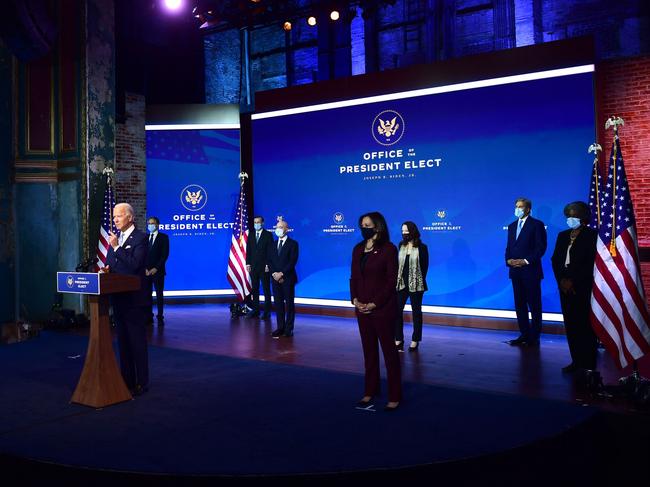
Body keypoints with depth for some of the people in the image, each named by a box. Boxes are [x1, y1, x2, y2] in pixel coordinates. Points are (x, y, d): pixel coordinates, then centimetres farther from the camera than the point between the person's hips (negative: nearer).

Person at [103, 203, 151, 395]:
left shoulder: (140, 238, -9)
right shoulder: (115, 238, 15)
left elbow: (135, 264, -20)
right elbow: (109, 263, 22)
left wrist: (117, 247, -21)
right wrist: (106, 269, 0)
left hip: (135, 298, -8)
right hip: (118, 298, 8)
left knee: (137, 341, -2)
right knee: (123, 341, 14)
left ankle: (141, 383, 6)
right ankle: (126, 379, 23)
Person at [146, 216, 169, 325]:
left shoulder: (163, 237, 2)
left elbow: (165, 254, -5)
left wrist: (156, 268, -12)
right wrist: (145, 268, -4)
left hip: (158, 271, -3)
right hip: (146, 271, 3)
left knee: (159, 294, -1)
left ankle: (160, 317, 2)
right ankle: (149, 316, 7)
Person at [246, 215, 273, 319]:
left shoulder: (268, 235, -1)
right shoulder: (251, 235, 12)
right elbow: (248, 250, 12)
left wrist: (268, 264, -13)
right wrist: (248, 263, 3)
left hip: (264, 267, -4)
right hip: (253, 266, 4)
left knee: (266, 289, 1)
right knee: (254, 289, 7)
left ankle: (267, 311, 4)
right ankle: (255, 309, 13)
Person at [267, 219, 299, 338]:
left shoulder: (293, 244, -2)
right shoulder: (273, 245, 15)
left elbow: (292, 261, -11)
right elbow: (269, 261, 9)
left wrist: (282, 274, -16)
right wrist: (274, 273, -7)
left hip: (288, 278, -5)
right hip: (276, 278, 5)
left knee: (289, 304, 0)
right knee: (278, 303, 6)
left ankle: (289, 329, 4)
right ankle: (280, 328, 12)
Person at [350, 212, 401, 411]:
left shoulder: (388, 249, -8)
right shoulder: (358, 249, 9)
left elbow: (391, 280, -11)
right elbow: (354, 277, 10)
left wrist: (375, 304, -16)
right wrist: (355, 299, -6)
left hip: (383, 307, -6)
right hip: (362, 307, 6)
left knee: (389, 350, 2)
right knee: (369, 350, 12)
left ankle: (394, 396, 9)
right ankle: (370, 391, 22)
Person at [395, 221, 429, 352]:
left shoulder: (422, 248, -4)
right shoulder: (401, 246, 7)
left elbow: (424, 266, -3)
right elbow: (397, 264, 8)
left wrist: (421, 281, -7)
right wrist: (396, 279, 0)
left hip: (416, 285, -3)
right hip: (401, 283, 3)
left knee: (416, 312, 8)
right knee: (397, 310, -4)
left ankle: (415, 340, 17)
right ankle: (398, 339, 5)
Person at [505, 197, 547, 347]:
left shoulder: (536, 225, -2)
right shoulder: (512, 226, 17)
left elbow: (541, 247, -9)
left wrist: (526, 261, -16)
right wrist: (508, 260, -3)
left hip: (530, 270, -6)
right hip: (515, 271, 6)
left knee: (534, 304, 0)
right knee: (520, 304, 8)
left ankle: (534, 336, 6)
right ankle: (524, 334, 15)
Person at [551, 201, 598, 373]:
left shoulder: (592, 235, -3)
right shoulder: (563, 235, 15)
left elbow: (591, 263, -10)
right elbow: (555, 260, 11)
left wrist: (573, 281, -13)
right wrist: (561, 280, -3)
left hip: (583, 288, -5)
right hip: (566, 287, 5)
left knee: (585, 325, -4)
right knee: (571, 325, 7)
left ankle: (588, 364, 3)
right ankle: (576, 360, 15)